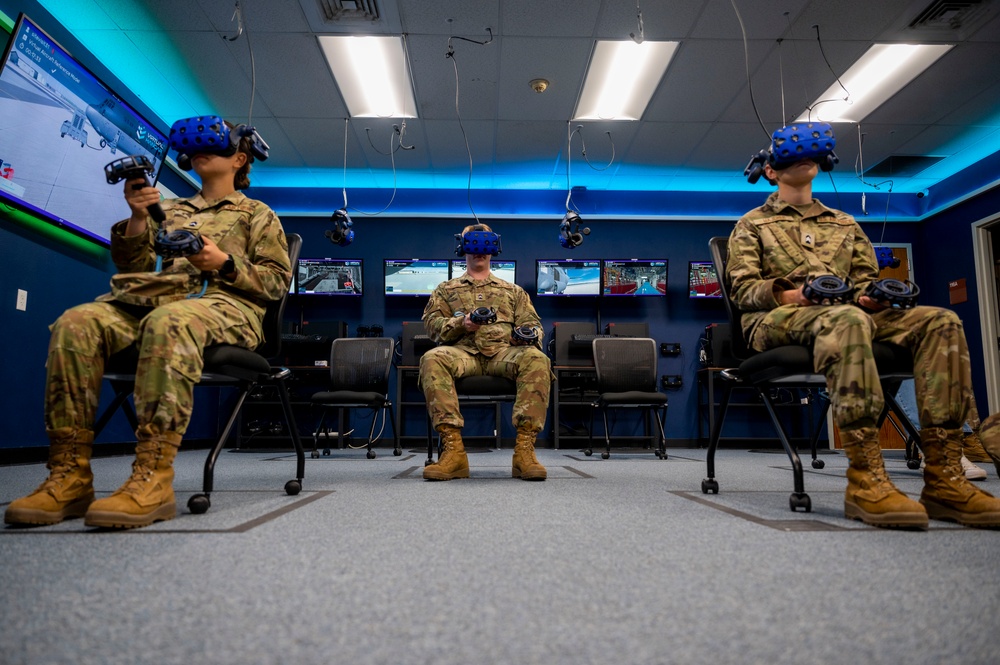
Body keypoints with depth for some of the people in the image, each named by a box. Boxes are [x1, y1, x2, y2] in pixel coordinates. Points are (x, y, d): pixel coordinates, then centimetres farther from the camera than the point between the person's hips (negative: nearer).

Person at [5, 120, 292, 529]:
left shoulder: (258, 214, 21)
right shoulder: (169, 210, 32)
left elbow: (278, 280, 9)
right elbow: (133, 267, 21)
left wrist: (226, 264, -8)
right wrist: (138, 219, 4)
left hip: (223, 302, -4)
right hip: (152, 298, 5)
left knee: (168, 322, -41)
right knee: (75, 323, -27)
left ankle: (152, 479, -45)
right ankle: (69, 475, -27)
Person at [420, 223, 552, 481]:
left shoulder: (513, 291, 30)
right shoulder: (446, 289, 27)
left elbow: (531, 322, 20)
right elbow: (432, 322, 13)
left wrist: (530, 334, -6)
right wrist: (461, 323, -8)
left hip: (504, 350, 1)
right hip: (463, 351, 0)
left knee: (536, 359, -34)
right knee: (432, 359, -36)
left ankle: (524, 449, -35)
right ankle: (453, 448, -37)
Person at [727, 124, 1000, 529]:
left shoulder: (844, 224, 30)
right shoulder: (752, 225, 15)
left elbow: (867, 278, 24)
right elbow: (742, 288, 2)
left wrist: (872, 295, -1)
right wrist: (787, 293, -17)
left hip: (846, 312, 5)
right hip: (778, 320, -5)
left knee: (940, 321, -20)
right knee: (847, 320, -40)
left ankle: (943, 478, -26)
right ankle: (865, 478, -42)